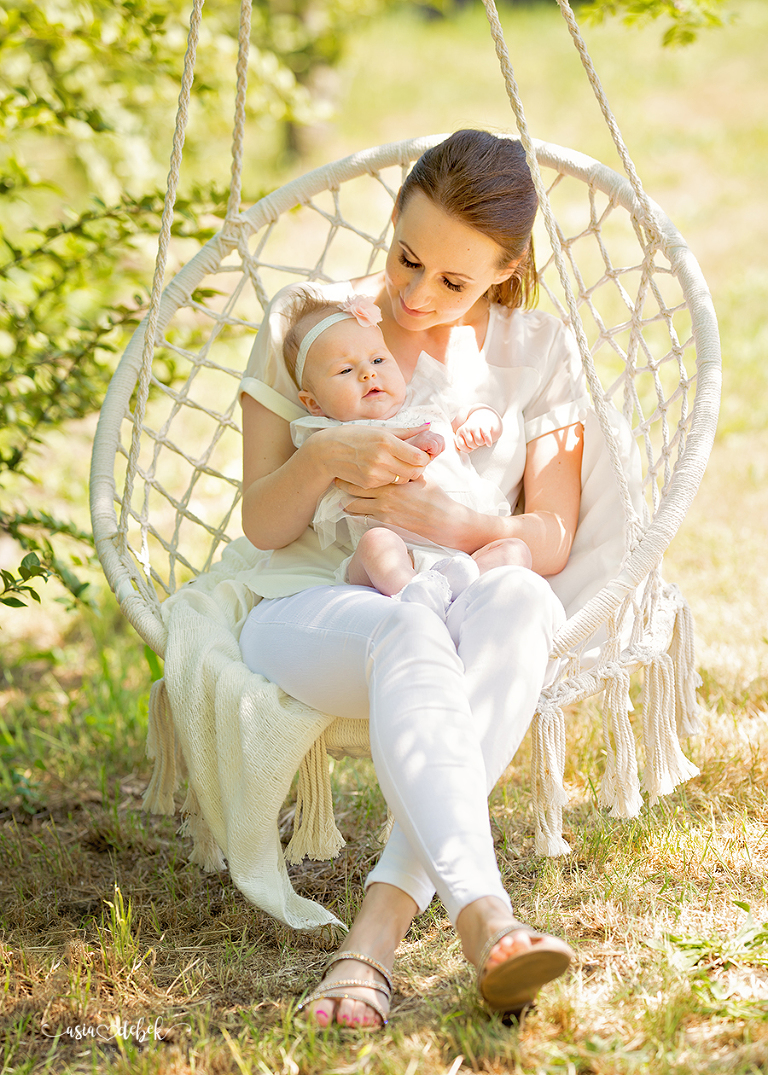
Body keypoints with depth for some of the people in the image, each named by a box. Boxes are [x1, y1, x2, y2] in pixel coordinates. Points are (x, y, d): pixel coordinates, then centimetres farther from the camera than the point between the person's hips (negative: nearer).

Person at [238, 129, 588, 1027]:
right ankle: (483, 919, -58)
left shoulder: (538, 352, 9)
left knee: (520, 600, -38)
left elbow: (551, 544, 4)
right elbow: (262, 526, 3)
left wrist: (444, 521, -16)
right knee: (411, 638, -40)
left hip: (471, 605, 2)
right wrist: (324, 458, -20)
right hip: (310, 609, -2)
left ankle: (378, 928, -45)